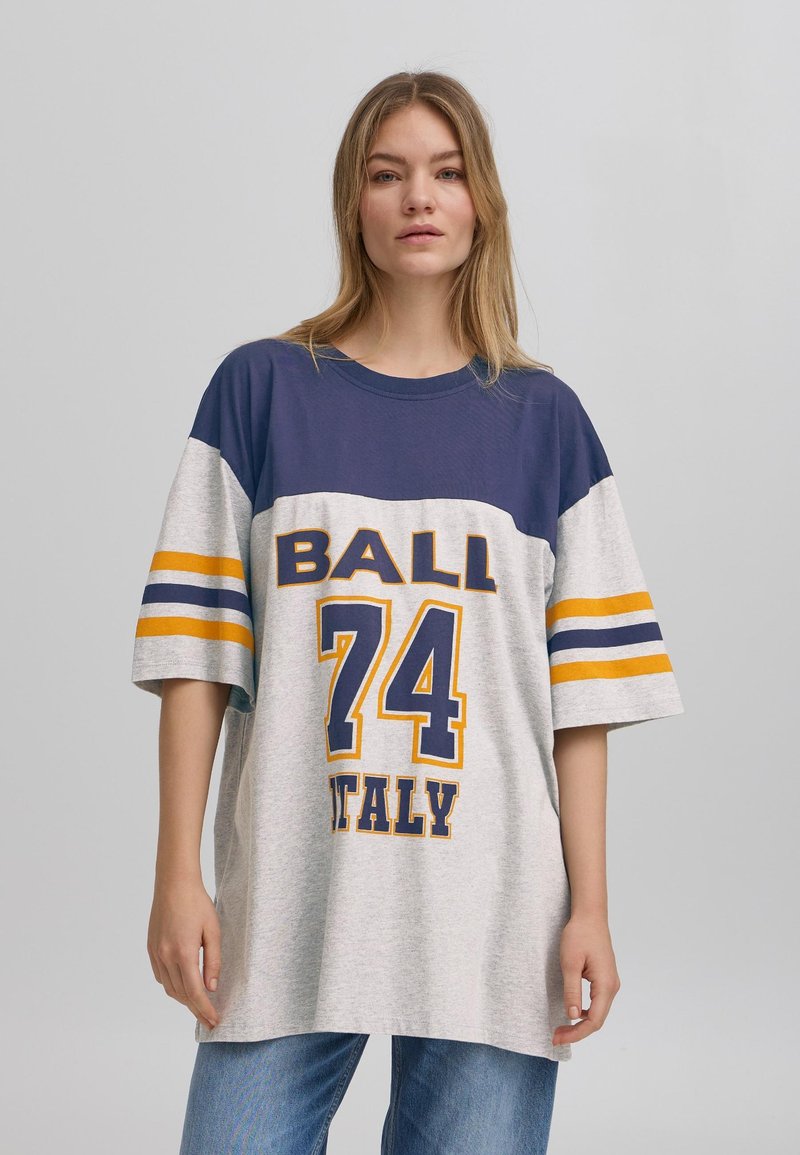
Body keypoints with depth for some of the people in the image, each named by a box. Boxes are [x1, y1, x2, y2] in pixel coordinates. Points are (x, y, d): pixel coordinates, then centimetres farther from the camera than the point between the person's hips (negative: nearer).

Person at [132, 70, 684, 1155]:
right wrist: (177, 875, -3)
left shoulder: (542, 417, 9)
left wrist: (590, 905, 0)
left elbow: (583, 690, 5)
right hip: (287, 913, 0)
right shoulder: (260, 390, 7)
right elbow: (194, 653, 3)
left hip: (491, 926, 1)